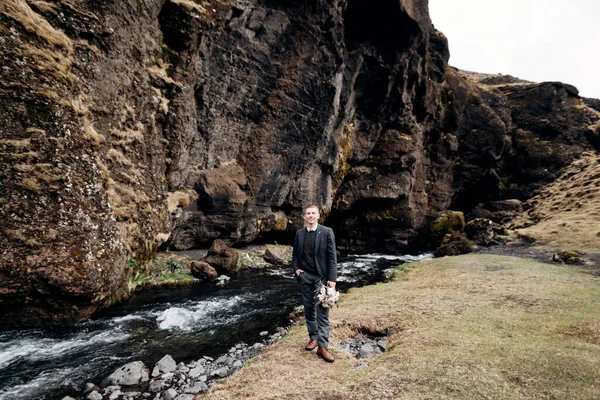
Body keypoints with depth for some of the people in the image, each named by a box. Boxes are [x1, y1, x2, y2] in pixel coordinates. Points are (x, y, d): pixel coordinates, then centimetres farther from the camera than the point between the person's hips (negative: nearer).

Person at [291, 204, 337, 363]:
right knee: (309, 310, 14)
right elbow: (295, 254, 16)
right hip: (304, 276, 4)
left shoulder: (327, 232, -7)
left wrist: (332, 278, -13)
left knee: (322, 312, -1)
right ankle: (313, 337, 30)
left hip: (321, 277, -4)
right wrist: (295, 269, 1)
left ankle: (323, 347, 6)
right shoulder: (299, 233, 5)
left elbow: (332, 256, -8)